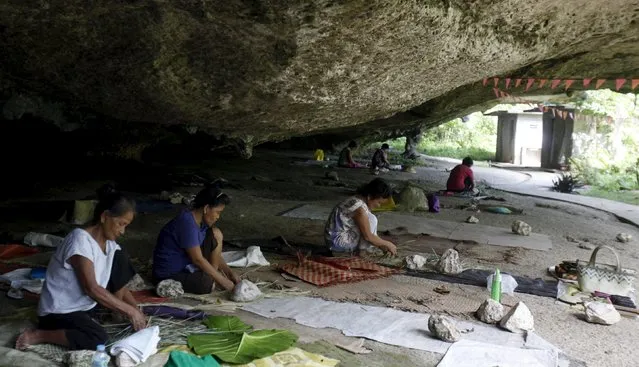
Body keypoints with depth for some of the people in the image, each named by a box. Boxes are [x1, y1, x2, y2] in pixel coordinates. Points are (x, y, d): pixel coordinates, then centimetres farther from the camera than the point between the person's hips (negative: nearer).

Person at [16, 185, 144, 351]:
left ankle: (116, 312, 5)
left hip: (85, 304, 8)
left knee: (119, 258, -4)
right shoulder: (80, 240, -26)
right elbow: (92, 288, -29)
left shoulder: (109, 243, 0)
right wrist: (129, 311, -27)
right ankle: (36, 335, -12)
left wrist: (136, 310, -9)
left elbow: (120, 285, 5)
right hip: (59, 311, -8)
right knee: (98, 339, -32)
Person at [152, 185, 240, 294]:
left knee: (216, 234, -1)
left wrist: (230, 273, 2)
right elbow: (198, 259, -25)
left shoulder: (201, 222, 2)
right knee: (208, 284, -32)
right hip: (169, 275, -9)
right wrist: (222, 280, -20)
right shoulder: (187, 223, -26)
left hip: (186, 265, 9)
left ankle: (211, 276, 0)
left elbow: (214, 253, 10)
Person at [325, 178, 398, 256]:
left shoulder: (357, 200, 6)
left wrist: (381, 245, 12)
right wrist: (387, 244, -5)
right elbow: (368, 236, -18)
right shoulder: (359, 208, -22)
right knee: (372, 219, -15)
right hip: (337, 242, -10)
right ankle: (364, 251, -4)